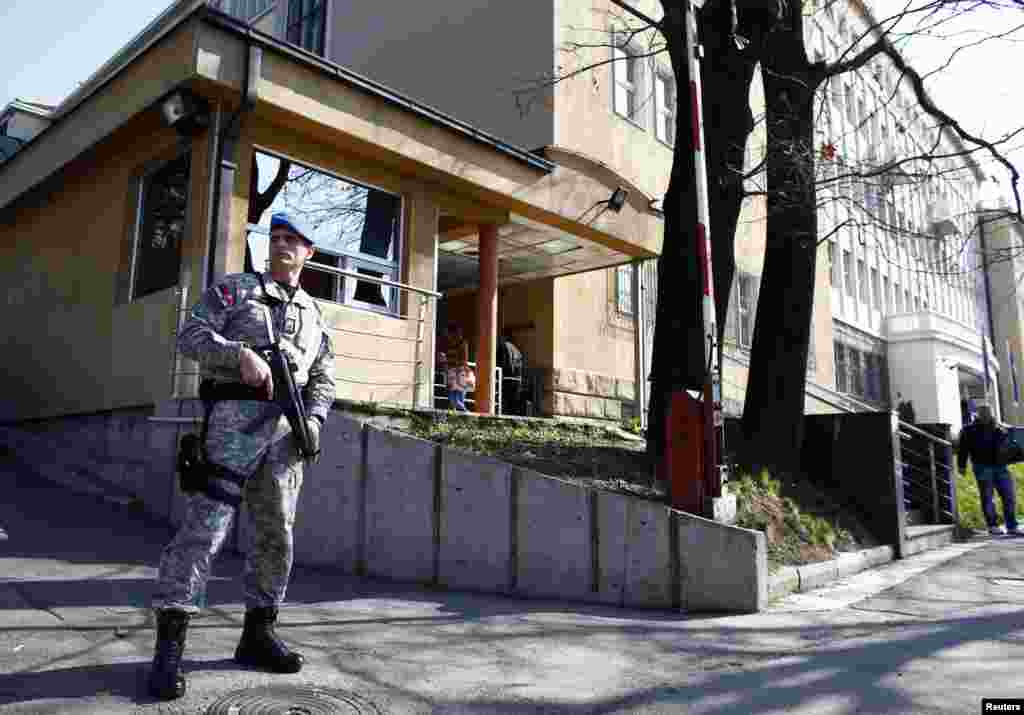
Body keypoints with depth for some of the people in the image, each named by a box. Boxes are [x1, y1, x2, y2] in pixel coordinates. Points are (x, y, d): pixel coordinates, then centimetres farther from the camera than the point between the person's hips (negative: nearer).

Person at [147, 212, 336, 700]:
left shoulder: (314, 315, 22)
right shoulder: (234, 288, 11)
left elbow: (323, 380, 18)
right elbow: (191, 336, 0)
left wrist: (314, 419, -1)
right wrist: (241, 354, -17)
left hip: (286, 426, 5)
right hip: (237, 414, -4)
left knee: (276, 533, 6)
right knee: (204, 525, -10)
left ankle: (258, 634, 18)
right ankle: (169, 646, -5)